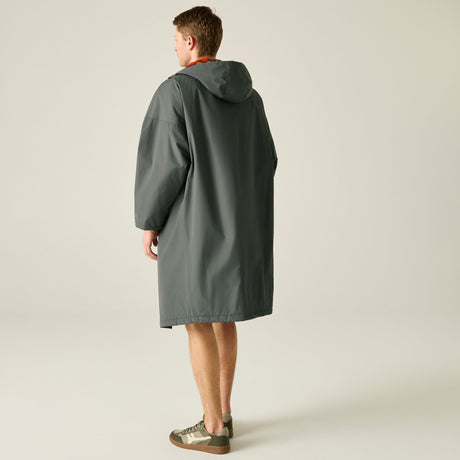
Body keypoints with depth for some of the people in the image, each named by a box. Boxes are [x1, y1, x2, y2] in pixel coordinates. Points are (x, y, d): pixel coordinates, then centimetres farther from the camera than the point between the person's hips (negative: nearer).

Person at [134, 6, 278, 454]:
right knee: (222, 316, 16)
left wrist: (149, 221, -7)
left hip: (192, 222, -7)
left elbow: (165, 160, -17)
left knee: (198, 321, 0)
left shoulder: (175, 89, -11)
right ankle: (222, 412, 24)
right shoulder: (248, 94, 9)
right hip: (237, 220, 7)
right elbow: (266, 159, 10)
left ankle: (213, 429, 6)